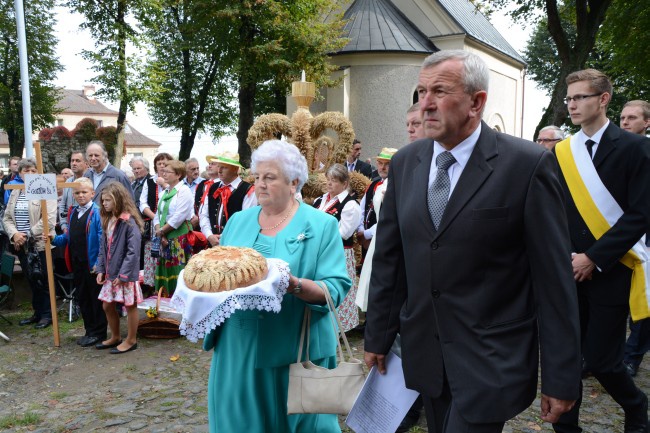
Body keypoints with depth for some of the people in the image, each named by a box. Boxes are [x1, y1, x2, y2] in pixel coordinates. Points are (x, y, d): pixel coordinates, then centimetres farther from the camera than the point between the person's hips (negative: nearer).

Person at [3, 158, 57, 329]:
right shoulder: (15, 192, 12)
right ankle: (37, 312, 26)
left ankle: (47, 315, 14)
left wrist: (28, 235, -16)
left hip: (40, 244, -6)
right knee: (31, 281, 14)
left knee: (44, 281, 2)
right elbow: (7, 217, 10)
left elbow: (49, 219, -17)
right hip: (21, 245, 6)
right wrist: (14, 234, -8)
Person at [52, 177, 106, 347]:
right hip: (77, 263, 7)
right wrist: (54, 239, -2)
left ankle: (98, 332, 16)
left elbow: (102, 239, -17)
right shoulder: (72, 213, 11)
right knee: (83, 298, 15)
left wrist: (99, 263, -20)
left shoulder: (97, 213, -13)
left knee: (96, 298, 4)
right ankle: (89, 331, 27)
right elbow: (68, 237, 16)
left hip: (93, 264, -7)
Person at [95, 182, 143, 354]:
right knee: (107, 306, 16)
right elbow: (103, 248, 13)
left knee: (130, 306, 6)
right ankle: (115, 337, 34)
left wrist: (123, 274, -20)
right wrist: (100, 269, 5)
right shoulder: (107, 221, 8)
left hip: (126, 274, -8)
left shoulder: (129, 223, -17)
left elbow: (133, 252, -20)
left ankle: (131, 340, 21)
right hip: (110, 273, 8)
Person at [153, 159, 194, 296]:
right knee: (165, 274, 9)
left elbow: (179, 217, -15)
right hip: (165, 240, 8)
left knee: (179, 277, -8)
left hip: (180, 239, -8)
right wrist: (159, 231, -3)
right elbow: (157, 215, 16)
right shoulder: (164, 193, 17)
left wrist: (161, 231, -7)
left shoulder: (184, 191, -8)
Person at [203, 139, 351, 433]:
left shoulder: (321, 225, -5)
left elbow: (335, 289, -12)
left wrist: (296, 286, -28)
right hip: (239, 348, 4)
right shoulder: (238, 221, 9)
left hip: (295, 350, -4)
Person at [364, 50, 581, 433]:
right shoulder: (405, 162, 3)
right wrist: (378, 336, 9)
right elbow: (388, 257, 6)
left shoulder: (528, 164, -12)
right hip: (424, 353, 5)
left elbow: (554, 276, -10)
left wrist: (561, 378, -7)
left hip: (491, 361, -4)